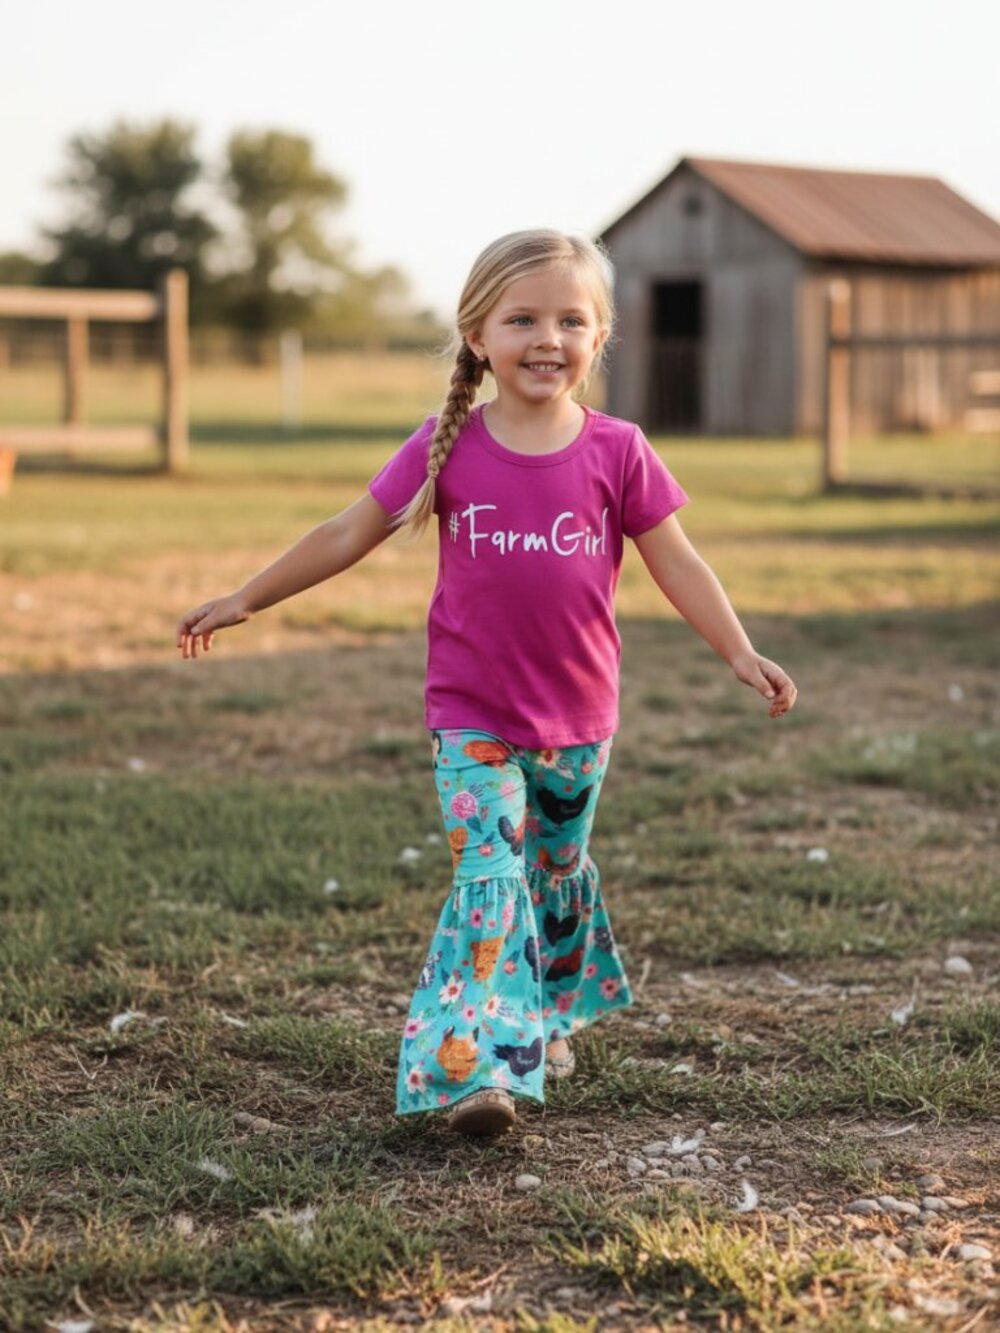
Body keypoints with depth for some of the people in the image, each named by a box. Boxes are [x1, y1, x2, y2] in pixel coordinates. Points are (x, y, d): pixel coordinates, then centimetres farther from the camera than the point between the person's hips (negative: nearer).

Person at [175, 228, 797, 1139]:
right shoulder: (447, 448, -7)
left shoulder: (617, 452, -6)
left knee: (559, 874, 19)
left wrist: (741, 654, -9)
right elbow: (350, 535, 0)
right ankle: (478, 1067, -17)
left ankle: (552, 1019, 41)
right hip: (472, 719, -2)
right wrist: (245, 600, 1)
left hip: (579, 719, 2)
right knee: (490, 877, -13)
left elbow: (677, 563, -1)